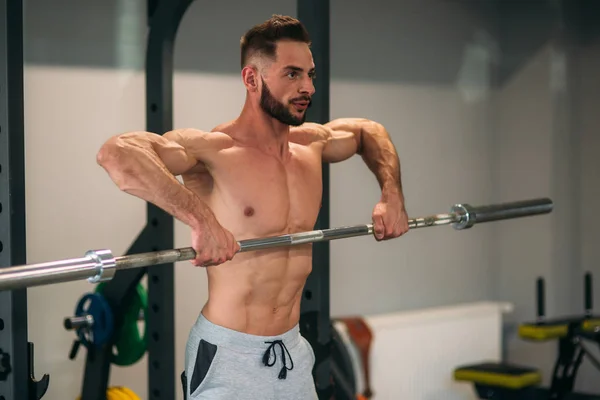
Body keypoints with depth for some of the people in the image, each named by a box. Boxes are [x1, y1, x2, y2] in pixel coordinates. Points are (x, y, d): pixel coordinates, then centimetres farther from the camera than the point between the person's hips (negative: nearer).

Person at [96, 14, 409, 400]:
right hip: (228, 355, -7)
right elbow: (115, 153, -34)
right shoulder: (212, 149, -17)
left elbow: (369, 132, 26)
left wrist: (392, 194, 10)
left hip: (294, 352, 7)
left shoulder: (312, 143, 5)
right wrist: (198, 216, -43)